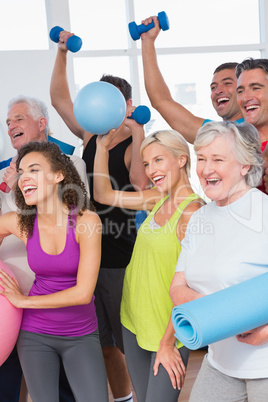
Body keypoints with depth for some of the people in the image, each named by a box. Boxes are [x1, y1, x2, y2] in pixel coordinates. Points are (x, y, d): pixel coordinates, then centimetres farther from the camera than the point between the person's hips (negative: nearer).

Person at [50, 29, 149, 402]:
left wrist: (137, 135, -27)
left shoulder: (136, 146, -11)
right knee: (104, 343, 19)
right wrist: (62, 52, 13)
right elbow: (59, 97, 17)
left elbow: (142, 184, -31)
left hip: (123, 262, -7)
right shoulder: (91, 135, 8)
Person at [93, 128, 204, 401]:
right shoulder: (159, 199, 1)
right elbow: (103, 194, 10)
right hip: (134, 320, 7)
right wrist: (102, 145, 4)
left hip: (168, 329, -7)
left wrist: (167, 343, -16)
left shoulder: (191, 211, -22)